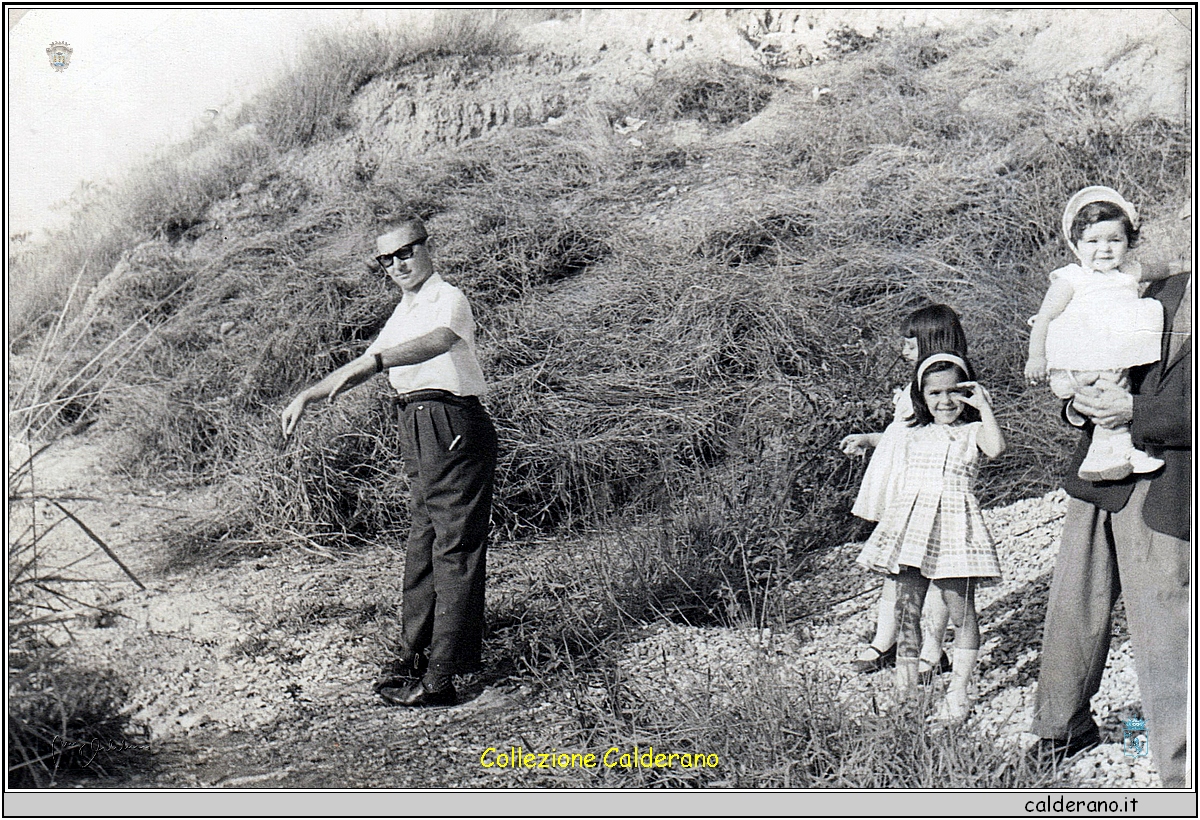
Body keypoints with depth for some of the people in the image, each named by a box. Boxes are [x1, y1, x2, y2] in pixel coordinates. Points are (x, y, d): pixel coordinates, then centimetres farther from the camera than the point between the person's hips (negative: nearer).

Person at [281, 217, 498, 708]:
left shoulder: (448, 299, -9)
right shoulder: (405, 310, 21)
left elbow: (438, 341, -32)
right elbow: (369, 362, 30)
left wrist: (372, 362, -44)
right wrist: (308, 396, 27)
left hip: (452, 427, -9)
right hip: (418, 428, 9)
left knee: (454, 550, -7)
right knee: (423, 546, 14)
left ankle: (440, 678, -6)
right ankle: (415, 655, 23)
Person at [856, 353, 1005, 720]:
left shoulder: (972, 432, 2)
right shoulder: (916, 435, 16)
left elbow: (996, 447, -21)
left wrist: (984, 407, -18)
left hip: (953, 526, -4)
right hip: (910, 525, 4)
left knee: (961, 612, 0)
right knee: (905, 610, 3)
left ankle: (958, 691, 8)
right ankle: (904, 688, 12)